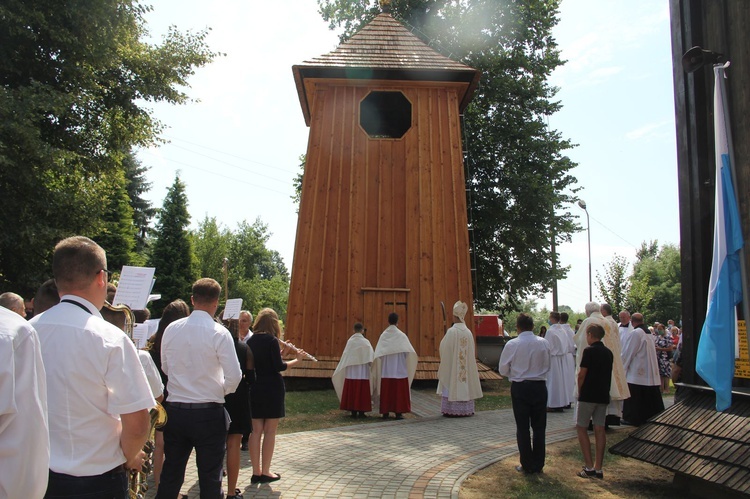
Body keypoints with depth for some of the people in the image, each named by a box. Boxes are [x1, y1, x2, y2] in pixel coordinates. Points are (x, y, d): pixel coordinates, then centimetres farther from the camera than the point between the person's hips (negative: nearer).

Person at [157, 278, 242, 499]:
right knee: (210, 477, 9)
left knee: (171, 473, 18)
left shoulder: (171, 329, -2)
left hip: (174, 409, 4)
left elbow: (165, 368, 10)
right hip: (208, 412, -4)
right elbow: (234, 376, -14)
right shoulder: (219, 333, -15)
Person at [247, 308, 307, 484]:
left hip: (255, 388, 6)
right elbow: (279, 366, -15)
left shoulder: (250, 341, 6)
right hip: (272, 388, -6)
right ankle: (265, 472, 9)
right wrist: (297, 359, -3)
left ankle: (256, 472, 14)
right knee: (270, 431, 4)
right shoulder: (272, 340, -12)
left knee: (256, 431, 9)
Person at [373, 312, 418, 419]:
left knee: (386, 391, 7)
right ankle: (398, 412, 3)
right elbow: (410, 352, -8)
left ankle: (385, 412, 8)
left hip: (386, 371, 2)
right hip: (399, 370, -2)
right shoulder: (401, 335, -4)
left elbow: (377, 355, -3)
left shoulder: (383, 336, 1)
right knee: (399, 391, 4)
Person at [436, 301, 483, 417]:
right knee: (464, 384, 11)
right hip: (466, 367, 5)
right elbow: (472, 351, 9)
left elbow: (445, 349, -9)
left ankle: (452, 410, 0)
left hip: (453, 366, -5)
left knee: (452, 385, 0)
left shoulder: (451, 331, -14)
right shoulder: (468, 332, 2)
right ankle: (466, 409, 15)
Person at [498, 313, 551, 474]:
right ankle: (538, 464, 19)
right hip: (540, 387, 2)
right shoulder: (544, 343, -4)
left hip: (519, 388, -2)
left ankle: (527, 465, 14)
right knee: (539, 427, 13)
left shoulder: (512, 345, -12)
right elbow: (548, 366, 7)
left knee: (522, 427, 8)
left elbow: (503, 369, -4)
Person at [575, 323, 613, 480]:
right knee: (600, 429, 8)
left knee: (581, 428, 3)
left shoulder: (589, 351, -13)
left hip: (588, 395, -6)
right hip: (603, 396, 7)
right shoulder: (609, 352, 8)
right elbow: (607, 374, 14)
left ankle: (589, 467, 0)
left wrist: (579, 391, 1)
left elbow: (582, 374, -13)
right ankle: (598, 469, 11)